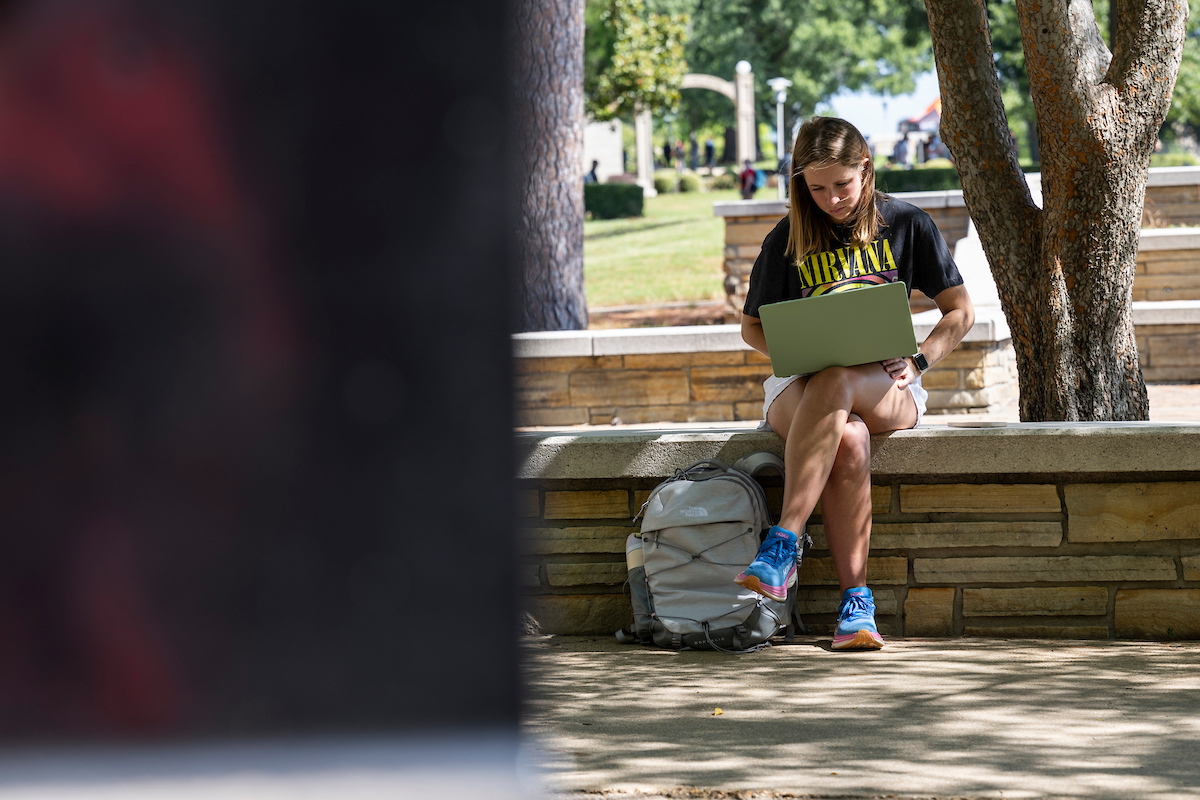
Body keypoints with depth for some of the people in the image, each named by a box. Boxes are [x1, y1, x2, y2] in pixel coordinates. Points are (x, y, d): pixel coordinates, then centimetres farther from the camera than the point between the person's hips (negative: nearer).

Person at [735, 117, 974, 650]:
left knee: (834, 386, -39)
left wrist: (916, 362, -10)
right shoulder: (787, 240, 7)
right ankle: (856, 601, -37)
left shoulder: (906, 224, 6)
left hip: (886, 389, -1)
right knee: (847, 443, -38)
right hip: (802, 385, 1)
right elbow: (752, 327, 15)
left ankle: (783, 544, -43)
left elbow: (959, 312, 8)